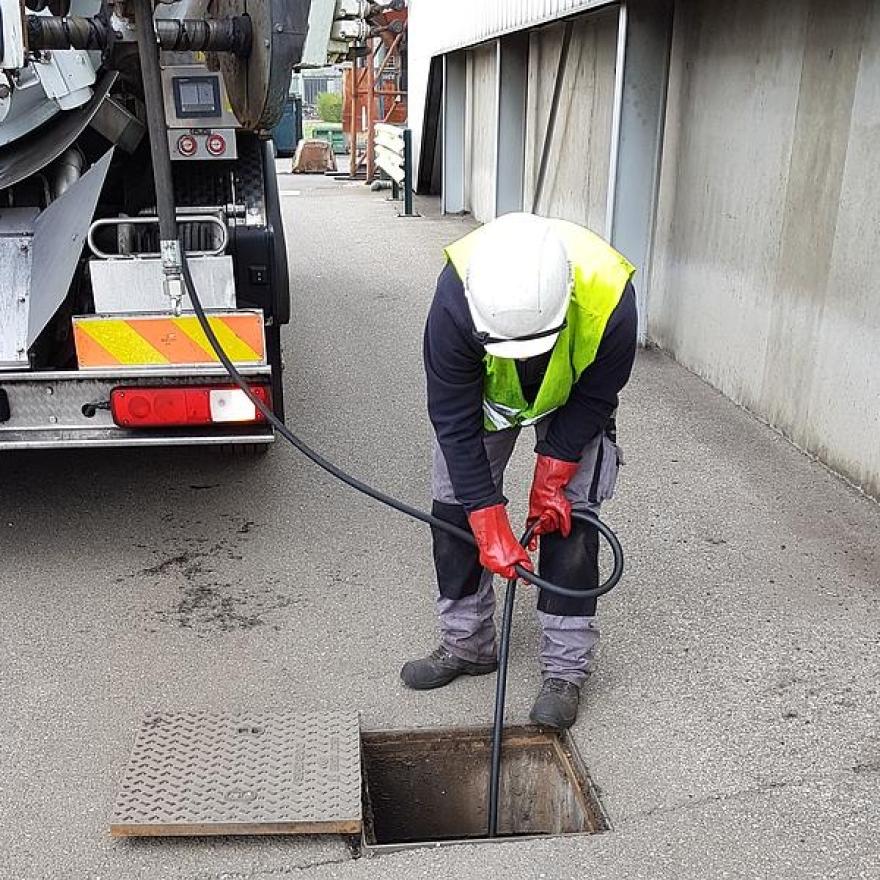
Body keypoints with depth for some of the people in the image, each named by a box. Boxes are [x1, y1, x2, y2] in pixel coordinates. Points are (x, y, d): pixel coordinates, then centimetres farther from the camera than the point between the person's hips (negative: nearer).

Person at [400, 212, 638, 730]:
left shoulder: (610, 297, -41)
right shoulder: (457, 297, -41)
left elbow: (594, 400, -20)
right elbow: (454, 421, -32)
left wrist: (552, 477, -19)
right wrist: (491, 525, -32)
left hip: (573, 399, -1)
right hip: (483, 393, 1)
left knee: (570, 515, -8)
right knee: (456, 504, 0)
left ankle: (566, 671, 5)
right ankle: (467, 644, 18)